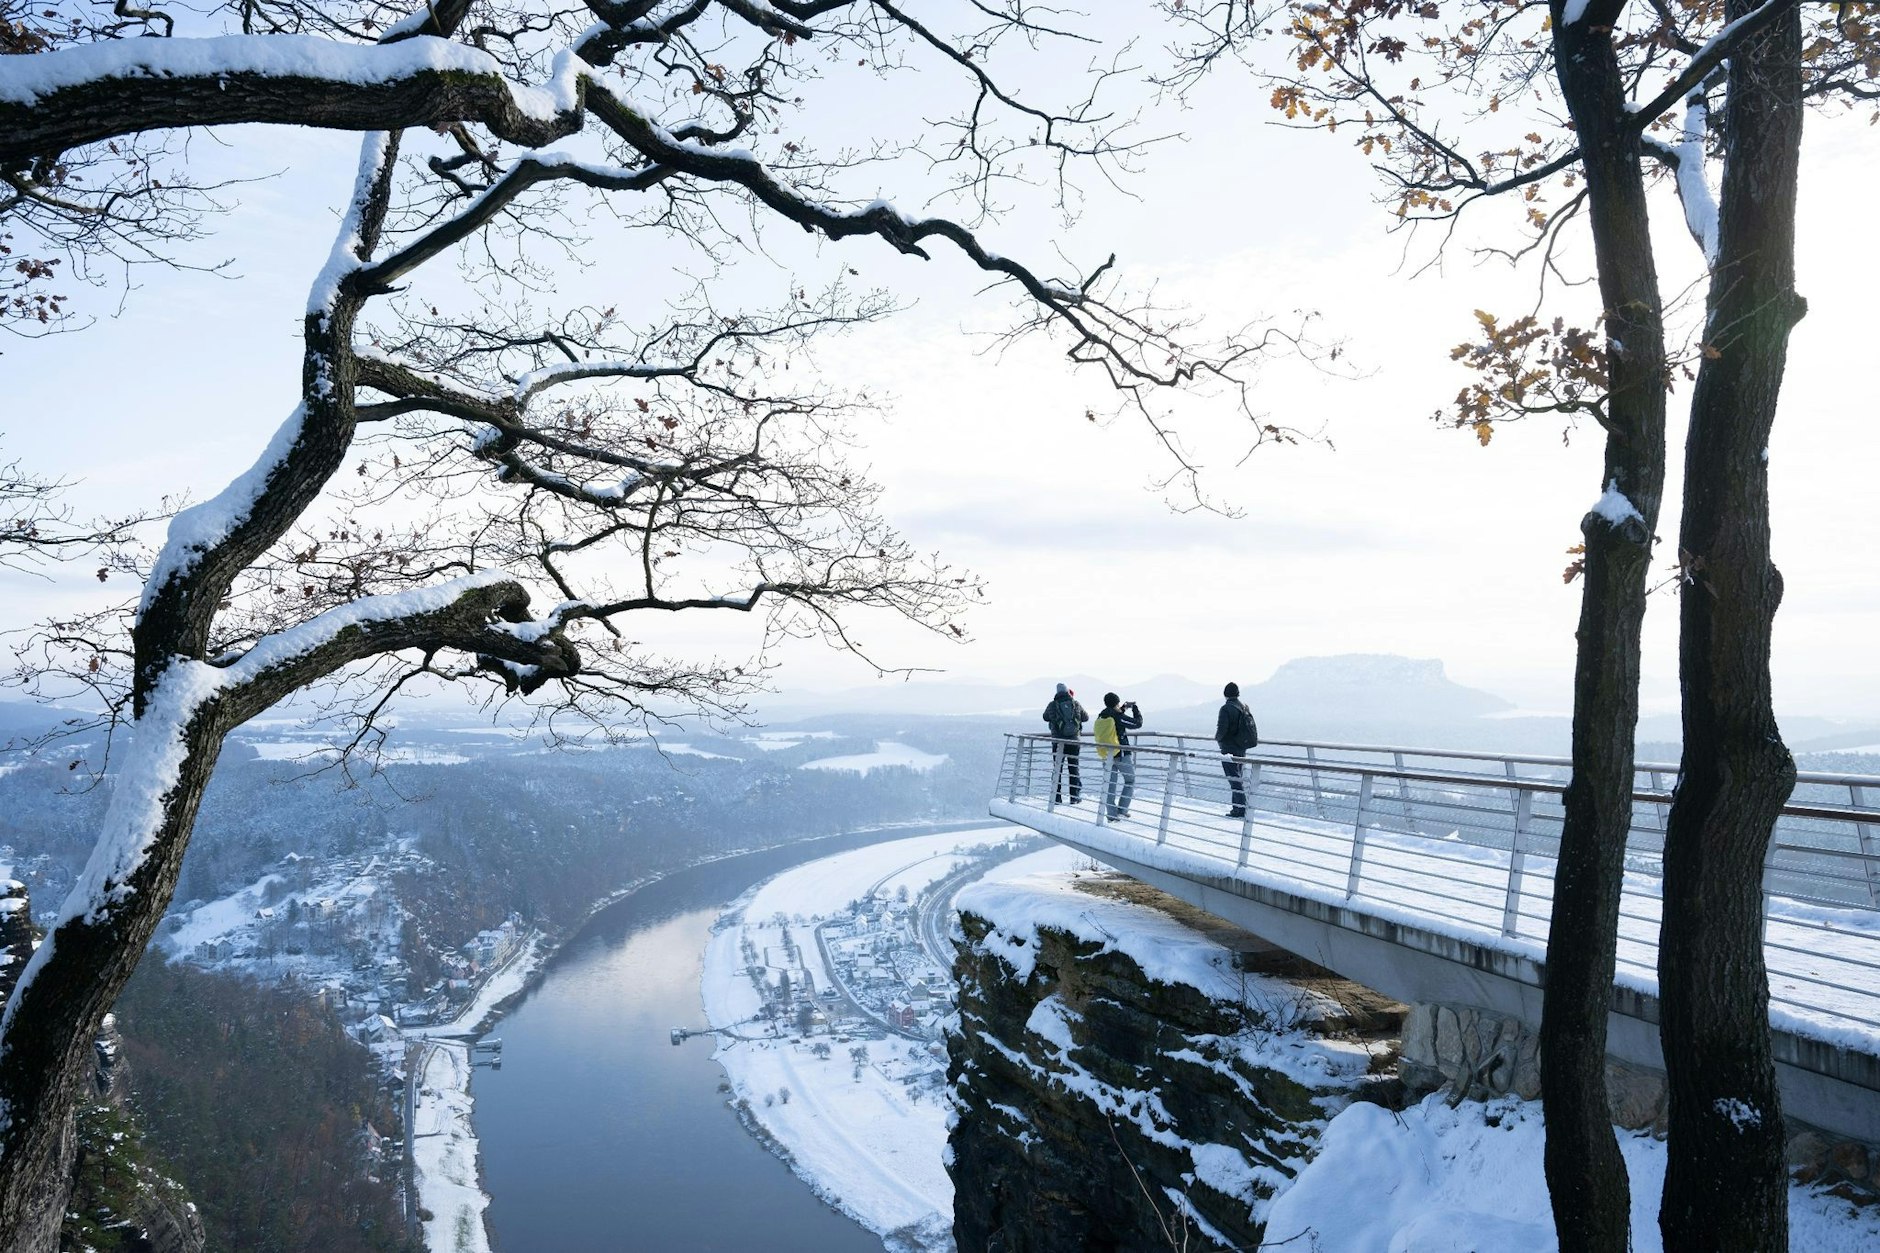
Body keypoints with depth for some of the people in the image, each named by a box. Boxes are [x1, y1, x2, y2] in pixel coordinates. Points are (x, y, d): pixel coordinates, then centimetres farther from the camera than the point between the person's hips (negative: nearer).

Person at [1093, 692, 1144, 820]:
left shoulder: (1101, 717, 4)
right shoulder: (1118, 716, -16)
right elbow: (1137, 723, -7)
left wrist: (1123, 708, 23)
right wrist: (1135, 708, 6)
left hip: (1107, 755, 6)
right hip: (1122, 754, -6)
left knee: (1110, 783, 10)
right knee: (1130, 781, 10)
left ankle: (1112, 814, 8)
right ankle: (1122, 810, 2)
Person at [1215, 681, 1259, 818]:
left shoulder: (1226, 708, -17)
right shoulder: (1245, 707, 8)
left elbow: (1222, 729, -23)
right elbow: (1251, 726, 14)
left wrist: (1217, 738, -1)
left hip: (1229, 749, -8)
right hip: (1242, 749, 8)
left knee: (1234, 779, -5)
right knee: (1237, 777, 18)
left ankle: (1239, 809, -7)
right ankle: (1239, 807, 23)